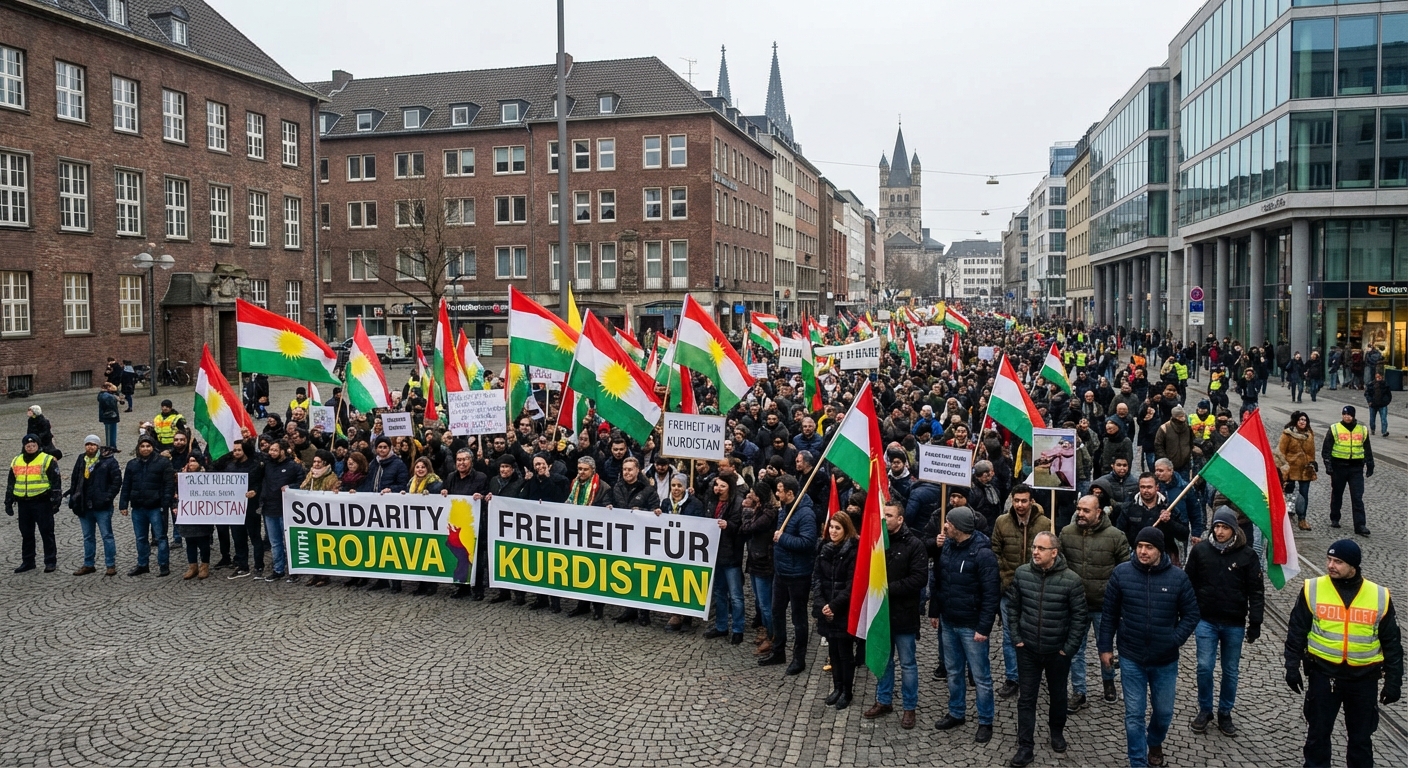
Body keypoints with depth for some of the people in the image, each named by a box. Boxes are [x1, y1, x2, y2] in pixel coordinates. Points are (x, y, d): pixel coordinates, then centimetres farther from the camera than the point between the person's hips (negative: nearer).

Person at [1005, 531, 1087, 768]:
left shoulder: (1071, 580, -16)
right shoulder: (1021, 573, -8)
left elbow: (1079, 617, -10)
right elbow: (1012, 606, 3)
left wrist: (1069, 648, -9)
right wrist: (1016, 637, 0)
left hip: (1057, 651, -1)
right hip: (1028, 650, 1)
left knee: (1058, 695, 20)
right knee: (1026, 698, 5)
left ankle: (1056, 731, 45)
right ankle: (1025, 748, 13)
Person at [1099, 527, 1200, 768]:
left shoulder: (1178, 577, -9)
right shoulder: (1121, 573, -8)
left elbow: (1191, 615, 0)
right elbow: (1109, 614, 0)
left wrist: (1174, 641, -12)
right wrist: (1106, 647, 0)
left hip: (1166, 660, 1)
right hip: (1131, 658, -1)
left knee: (1164, 712, 19)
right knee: (1134, 715, 5)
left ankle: (1155, 743, 49)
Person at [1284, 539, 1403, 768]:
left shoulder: (1379, 596, -4)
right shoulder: (1313, 589, -6)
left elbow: (1392, 642, 4)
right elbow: (1297, 631, 1)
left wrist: (1394, 681, 3)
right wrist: (1292, 667, -2)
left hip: (1364, 678, 1)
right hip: (1323, 673, 0)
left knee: (1361, 736, 13)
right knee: (1318, 732, 9)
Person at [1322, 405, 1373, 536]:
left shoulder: (1363, 430, 8)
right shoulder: (1334, 429, -1)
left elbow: (1367, 449, 17)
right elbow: (1326, 448, -2)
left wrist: (1370, 465, 15)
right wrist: (1328, 463, -11)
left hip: (1356, 468, 1)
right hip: (1339, 466, -1)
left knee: (1358, 498, -4)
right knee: (1337, 494, 12)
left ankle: (1360, 525, -5)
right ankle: (1334, 520, 27)